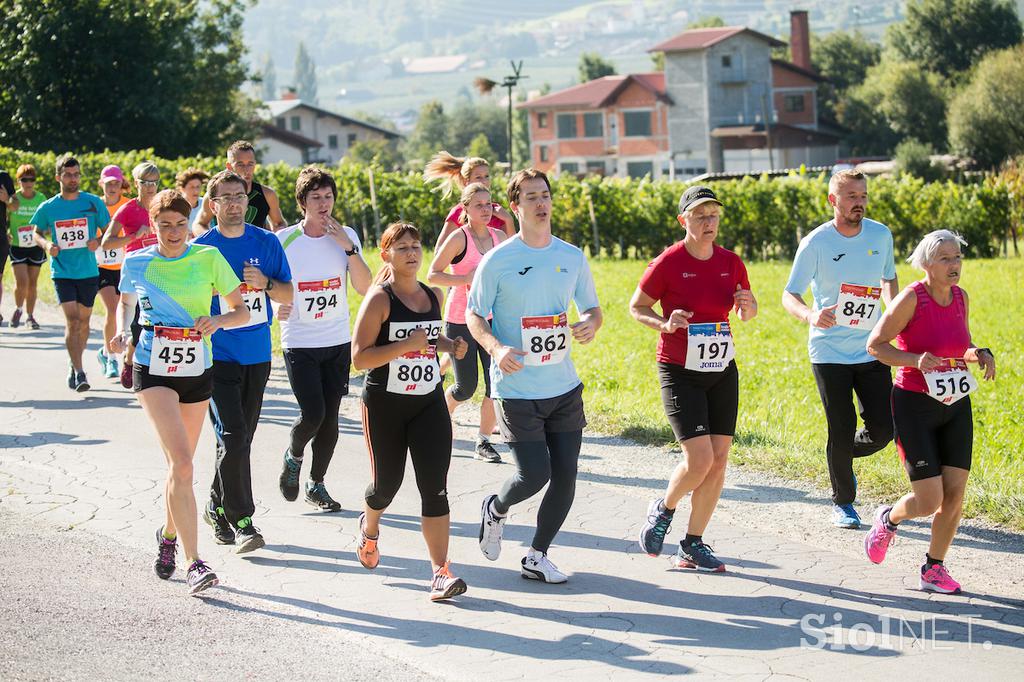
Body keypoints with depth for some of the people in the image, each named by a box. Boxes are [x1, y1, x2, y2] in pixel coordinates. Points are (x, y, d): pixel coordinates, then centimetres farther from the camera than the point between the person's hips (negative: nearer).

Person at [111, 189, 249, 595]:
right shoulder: (136, 263, -1)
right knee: (181, 464, -17)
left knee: (180, 464, 15)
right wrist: (121, 332, -1)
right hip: (154, 371, -2)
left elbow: (242, 312, 0)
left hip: (197, 371, 2)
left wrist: (218, 320, -21)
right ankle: (194, 564, -19)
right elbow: (124, 301, 19)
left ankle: (168, 535, 43)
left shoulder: (209, 259, -3)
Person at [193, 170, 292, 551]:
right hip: (218, 357, -4)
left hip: (257, 357, 4)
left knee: (240, 439, 12)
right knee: (233, 436, -14)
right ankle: (241, 520, -8)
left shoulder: (266, 243, 4)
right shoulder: (201, 248, -3)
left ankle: (217, 506, 30)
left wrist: (265, 283, -11)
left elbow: (288, 295, 8)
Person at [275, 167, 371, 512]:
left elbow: (365, 288, -6)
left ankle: (316, 484, 21)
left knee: (330, 417, 5)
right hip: (299, 343, -3)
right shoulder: (284, 240, -7)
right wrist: (275, 306, -14)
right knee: (312, 413, -14)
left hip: (338, 341, 3)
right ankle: (293, 457, 17)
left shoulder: (346, 236, 1)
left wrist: (348, 248, -15)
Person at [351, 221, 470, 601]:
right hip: (385, 405, -3)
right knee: (387, 482, 10)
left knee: (435, 487, -8)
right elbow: (359, 357, -16)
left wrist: (450, 346, 6)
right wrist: (407, 344, -26)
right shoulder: (379, 299, -11)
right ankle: (369, 527, 46)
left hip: (429, 403, 4)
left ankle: (441, 572, -11)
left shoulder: (433, 296, 8)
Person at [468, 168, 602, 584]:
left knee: (565, 476, 2)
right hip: (517, 389, -4)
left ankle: (537, 557, 19)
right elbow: (474, 316, -1)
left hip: (564, 387, 4)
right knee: (534, 474, -11)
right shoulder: (497, 261, -7)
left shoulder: (572, 257, 5)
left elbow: (592, 308, 16)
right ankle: (496, 510, 24)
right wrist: (496, 348, -20)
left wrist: (590, 324, -8)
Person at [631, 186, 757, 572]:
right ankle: (663, 510, 16)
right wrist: (665, 324, -18)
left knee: (719, 461, 2)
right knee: (699, 460, -14)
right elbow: (636, 307, 0)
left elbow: (746, 312, 17)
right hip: (680, 372, -5)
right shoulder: (668, 263, -10)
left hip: (722, 371, 5)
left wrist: (747, 305, -6)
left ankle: (692, 545, 13)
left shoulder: (731, 262, 3)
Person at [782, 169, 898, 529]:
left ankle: (844, 457, 31)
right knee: (841, 432, -1)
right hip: (830, 353, -3)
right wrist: (811, 315, -27)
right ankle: (842, 503, 19)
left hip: (871, 350, 3)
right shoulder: (815, 243, -10)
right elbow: (789, 296, -5)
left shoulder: (881, 235, 2)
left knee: (883, 430, -1)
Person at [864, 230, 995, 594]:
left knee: (955, 494, -1)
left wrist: (980, 354, -2)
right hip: (914, 406, -6)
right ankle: (888, 519, 25)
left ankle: (933, 569, 17)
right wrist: (916, 360, -25)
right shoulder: (912, 298, -15)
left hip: (955, 407, 6)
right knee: (929, 501, -9)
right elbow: (875, 344, -11)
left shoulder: (961, 297, 3)